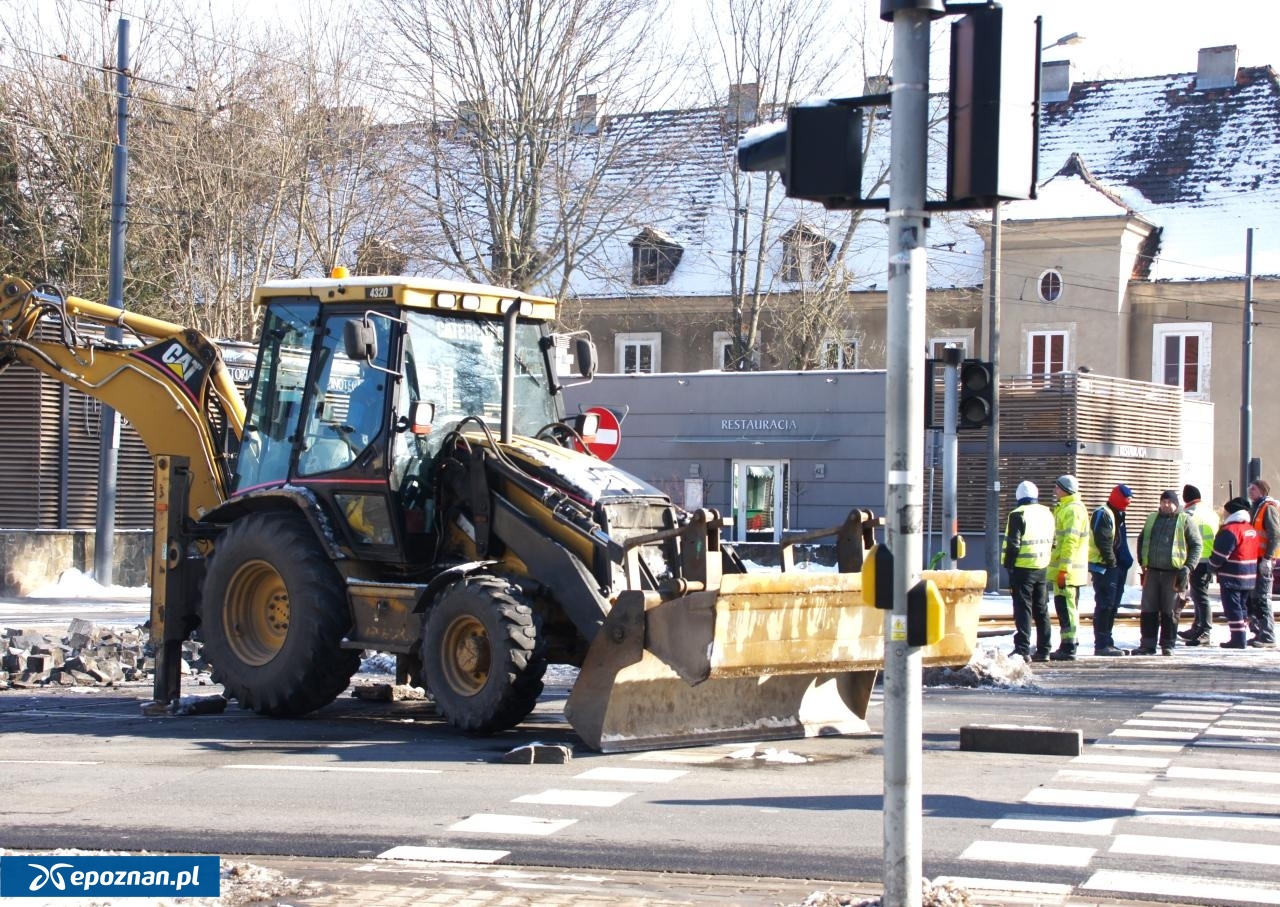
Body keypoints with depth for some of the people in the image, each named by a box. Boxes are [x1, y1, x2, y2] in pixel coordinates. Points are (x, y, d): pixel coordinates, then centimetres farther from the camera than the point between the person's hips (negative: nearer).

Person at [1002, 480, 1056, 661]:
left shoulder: (1018, 515, -10)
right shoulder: (1048, 514, 11)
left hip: (1023, 567, -6)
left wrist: (1008, 565, -7)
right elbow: (1052, 541, 16)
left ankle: (1023, 649, -10)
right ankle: (1043, 650, 14)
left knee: (1023, 608, -5)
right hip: (1043, 568, 6)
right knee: (1041, 609, 12)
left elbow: (1013, 544, -14)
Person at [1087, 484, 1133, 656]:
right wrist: (1112, 561, -18)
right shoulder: (1103, 514, -12)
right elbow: (1103, 541, -21)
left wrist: (1125, 561, 11)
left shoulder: (1117, 515, 20)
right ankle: (1101, 645, -9)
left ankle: (1106, 642, 19)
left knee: (1112, 605, 13)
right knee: (1105, 605, -10)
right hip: (1104, 567, -10)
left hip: (1115, 567, 10)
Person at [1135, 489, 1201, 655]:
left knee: (1170, 611, 2)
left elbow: (1196, 545, 1)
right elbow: (1141, 540, 24)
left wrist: (1188, 567, -9)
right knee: (1148, 610, 3)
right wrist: (1142, 562, 12)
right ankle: (1147, 644, 7)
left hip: (1174, 573, -4)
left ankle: (1167, 645, 9)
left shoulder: (1185, 520, 1)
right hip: (1152, 571, 4)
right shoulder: (1152, 519, 15)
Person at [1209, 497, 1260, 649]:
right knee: (1243, 607, 16)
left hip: (1232, 577, -9)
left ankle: (1238, 639, -6)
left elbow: (1220, 555, -18)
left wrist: (1212, 566, 1)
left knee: (1233, 608, -4)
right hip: (1250, 577, 9)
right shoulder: (1251, 529, 11)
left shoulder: (1230, 530, -17)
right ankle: (1243, 638, 20)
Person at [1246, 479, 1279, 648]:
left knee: (1262, 598, -10)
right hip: (1254, 559, 10)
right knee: (1252, 598, 10)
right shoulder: (1257, 508, 20)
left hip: (1263, 560, -10)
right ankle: (1259, 633, 16)